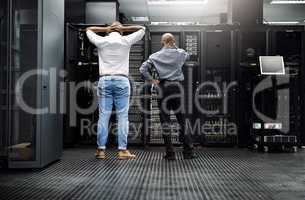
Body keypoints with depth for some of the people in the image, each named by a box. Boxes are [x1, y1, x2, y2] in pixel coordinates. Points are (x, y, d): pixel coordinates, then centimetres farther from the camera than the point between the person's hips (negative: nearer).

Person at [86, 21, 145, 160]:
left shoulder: (101, 41, 8)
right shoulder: (126, 41, 5)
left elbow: (88, 30, 26)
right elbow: (142, 29, 18)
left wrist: (106, 29, 17)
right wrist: (123, 28, 13)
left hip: (104, 80, 2)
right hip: (121, 81, -1)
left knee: (103, 116, 2)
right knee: (122, 116, -1)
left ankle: (101, 150, 4)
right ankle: (122, 150, -2)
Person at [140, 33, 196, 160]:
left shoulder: (155, 56, 2)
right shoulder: (180, 54, 5)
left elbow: (143, 69, -7)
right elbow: (187, 55, 29)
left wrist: (152, 80, 1)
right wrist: (175, 47, 27)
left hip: (163, 88, -1)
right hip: (177, 87, 1)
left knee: (165, 120, 4)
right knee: (182, 120, 8)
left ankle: (170, 153, 5)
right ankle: (188, 151, 12)